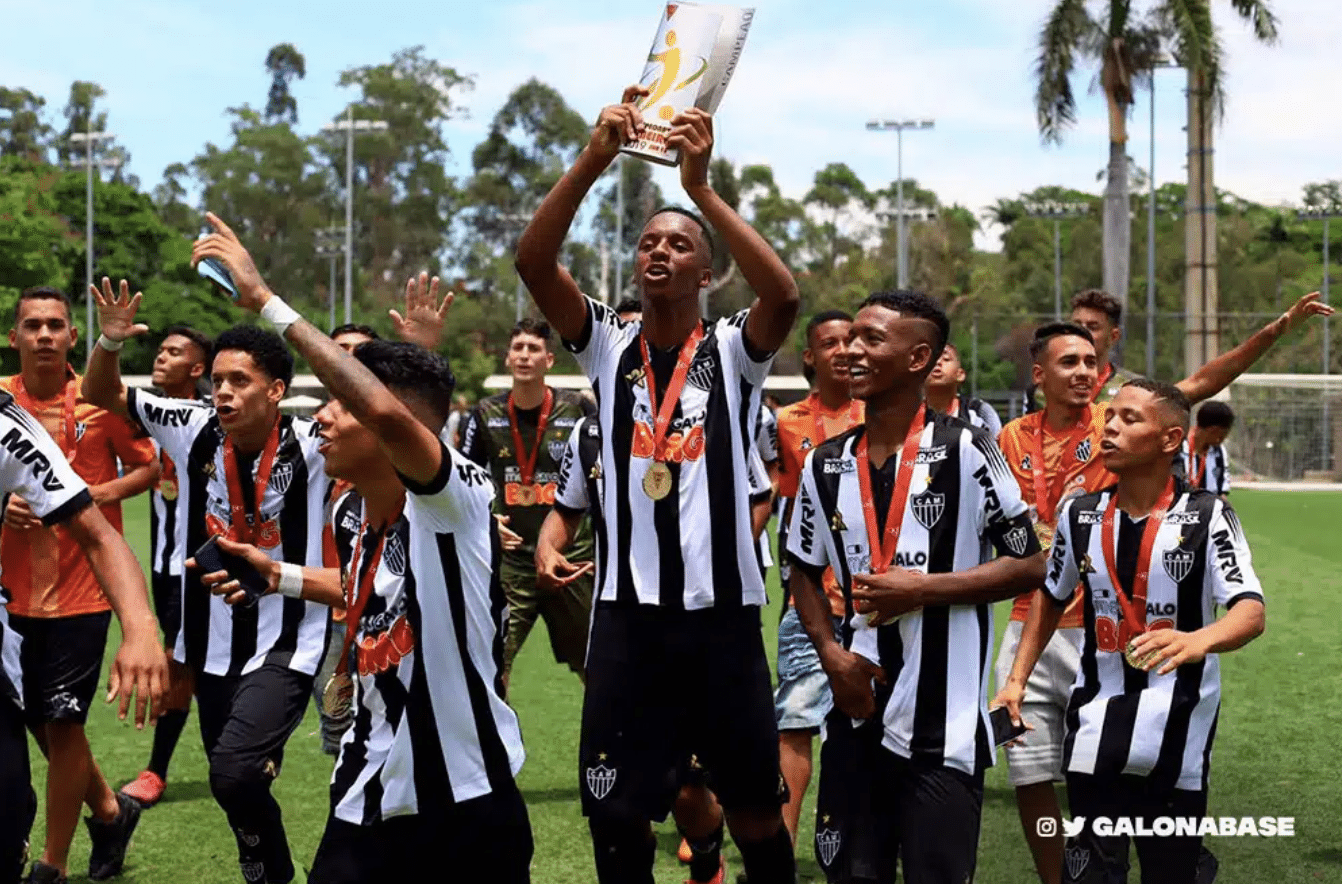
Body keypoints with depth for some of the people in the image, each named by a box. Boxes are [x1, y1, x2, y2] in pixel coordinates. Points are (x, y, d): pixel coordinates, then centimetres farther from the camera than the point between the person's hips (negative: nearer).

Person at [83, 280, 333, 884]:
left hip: (287, 646, -5)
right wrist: (110, 341, -14)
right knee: (234, 786, 16)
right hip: (213, 645, 5)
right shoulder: (194, 430, -3)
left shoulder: (312, 445, -14)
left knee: (233, 771, -23)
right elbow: (103, 395, 6)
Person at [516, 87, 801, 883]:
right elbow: (532, 261, -11)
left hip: (722, 610, -1)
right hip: (629, 611, 1)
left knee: (755, 809, 10)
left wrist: (701, 185, -26)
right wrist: (596, 159, -25)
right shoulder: (609, 345, 4)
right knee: (617, 814, 5)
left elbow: (785, 294, -22)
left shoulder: (733, 350, 0)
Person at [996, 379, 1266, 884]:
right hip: (1095, 735, 3)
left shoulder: (1207, 517, -9)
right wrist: (1016, 680, 13)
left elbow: (1251, 613, -20)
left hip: (1178, 740, -3)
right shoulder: (1080, 514, 4)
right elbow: (1051, 597, 21)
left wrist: (1199, 641, -41)